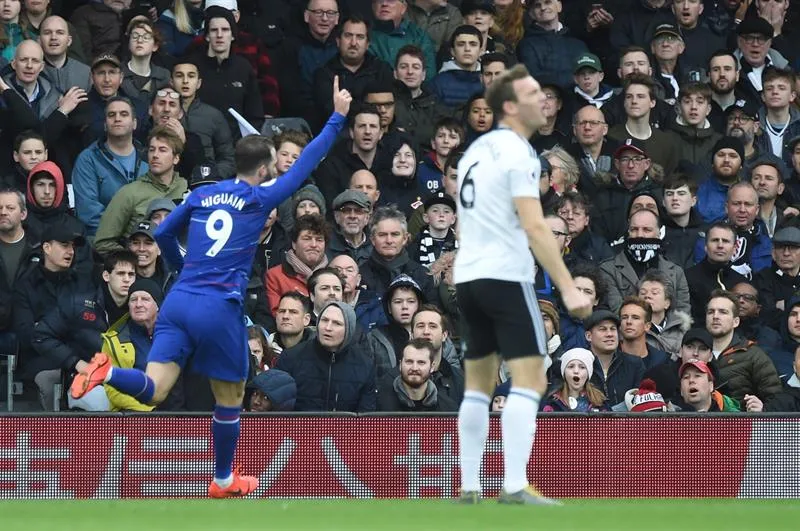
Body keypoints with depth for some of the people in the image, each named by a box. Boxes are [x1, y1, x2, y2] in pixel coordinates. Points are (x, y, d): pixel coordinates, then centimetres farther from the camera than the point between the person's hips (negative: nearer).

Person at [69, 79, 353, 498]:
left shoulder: (202, 195, 13)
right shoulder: (258, 199, 0)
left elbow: (162, 233, 21)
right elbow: (306, 163, 4)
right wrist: (338, 117, 13)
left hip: (178, 301, 4)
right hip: (219, 308, -4)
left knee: (153, 390, -4)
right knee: (230, 398, 15)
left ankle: (106, 372, -33)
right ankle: (223, 481, 26)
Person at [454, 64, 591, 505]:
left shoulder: (476, 150, 16)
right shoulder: (517, 154, -11)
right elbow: (534, 227, -19)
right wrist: (568, 288, -21)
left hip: (468, 275, 9)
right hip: (506, 277, -9)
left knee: (478, 384, 13)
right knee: (528, 381, -11)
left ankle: (469, 487, 12)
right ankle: (515, 487, -21)